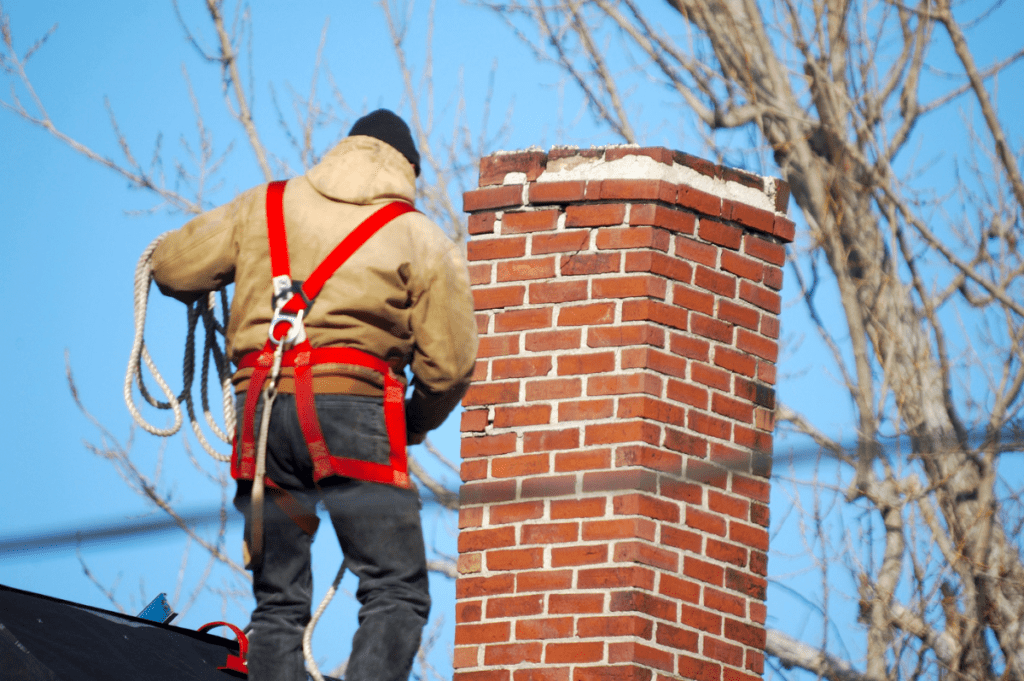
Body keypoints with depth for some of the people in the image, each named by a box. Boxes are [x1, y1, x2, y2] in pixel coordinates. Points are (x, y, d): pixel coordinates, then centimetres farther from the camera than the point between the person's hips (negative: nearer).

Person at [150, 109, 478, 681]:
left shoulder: (264, 206, 15)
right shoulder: (423, 240, 7)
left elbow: (172, 269, 17)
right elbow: (448, 365, 3)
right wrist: (415, 424, 23)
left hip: (262, 412, 4)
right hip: (354, 407, -4)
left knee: (278, 602, 10)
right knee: (397, 594, -5)